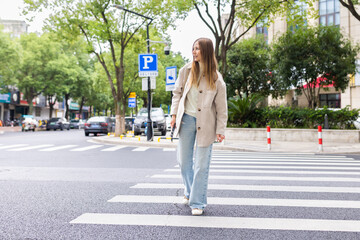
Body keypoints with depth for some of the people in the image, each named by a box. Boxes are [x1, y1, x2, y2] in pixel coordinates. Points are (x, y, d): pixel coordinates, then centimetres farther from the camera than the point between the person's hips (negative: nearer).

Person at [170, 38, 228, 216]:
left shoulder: (216, 78, -5)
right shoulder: (186, 71, 3)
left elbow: (221, 107, -2)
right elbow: (177, 93, 12)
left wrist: (220, 131, -5)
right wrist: (174, 114, 3)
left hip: (205, 124, -3)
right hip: (186, 120, 3)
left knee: (201, 165, 1)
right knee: (184, 161, 12)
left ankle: (197, 202, 14)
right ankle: (189, 192, 36)